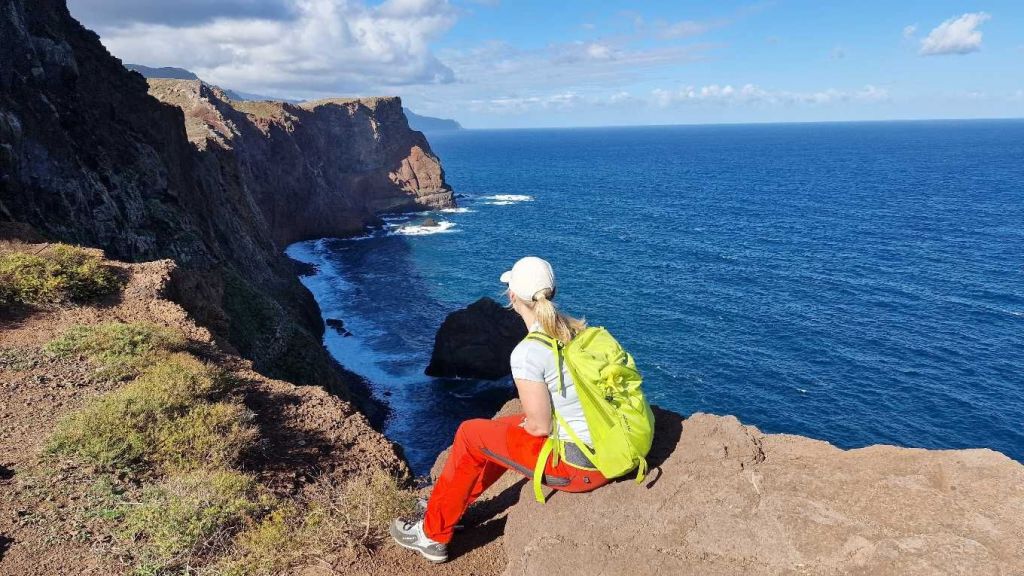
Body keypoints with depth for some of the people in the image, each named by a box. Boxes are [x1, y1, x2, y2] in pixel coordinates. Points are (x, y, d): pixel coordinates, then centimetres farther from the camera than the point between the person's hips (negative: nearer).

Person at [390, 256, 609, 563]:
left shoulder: (527, 353, -21)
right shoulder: (580, 328, 2)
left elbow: (539, 426, -17)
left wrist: (522, 426, 5)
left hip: (573, 464, -8)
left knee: (470, 436, 10)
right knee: (503, 430, 26)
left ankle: (433, 535, 28)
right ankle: (453, 506, 44)